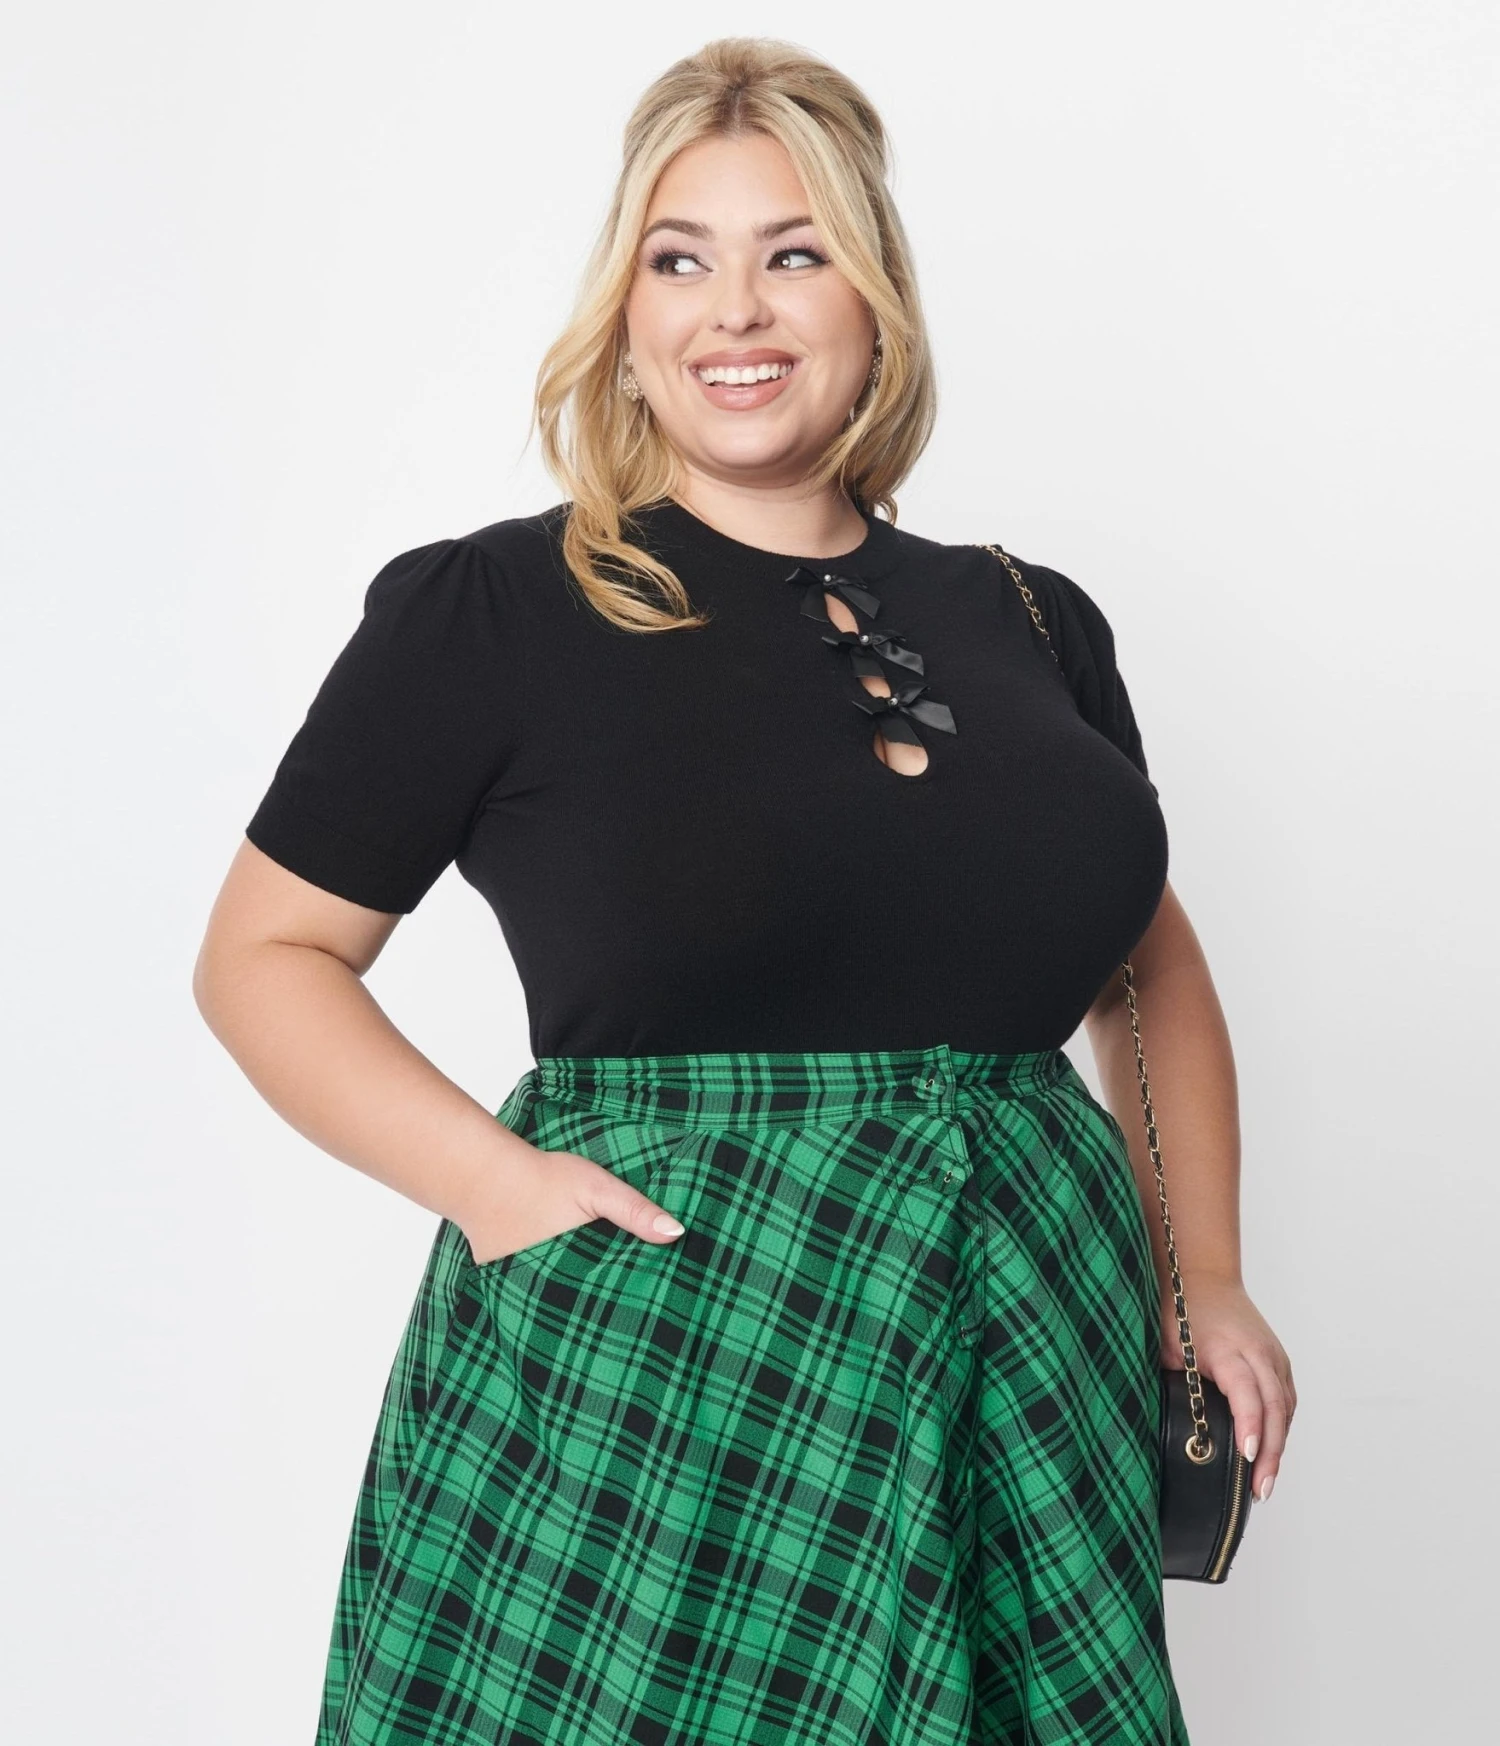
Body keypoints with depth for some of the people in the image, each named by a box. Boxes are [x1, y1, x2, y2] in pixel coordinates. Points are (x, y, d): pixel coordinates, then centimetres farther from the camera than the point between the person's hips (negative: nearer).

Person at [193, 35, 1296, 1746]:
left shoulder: (1033, 625, 9)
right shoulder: (484, 613, -3)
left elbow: (1152, 963, 21)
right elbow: (261, 956, 1)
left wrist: (1207, 1279, 12)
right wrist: (488, 1176, -13)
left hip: (1022, 1372, 4)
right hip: (638, 1380, -4)